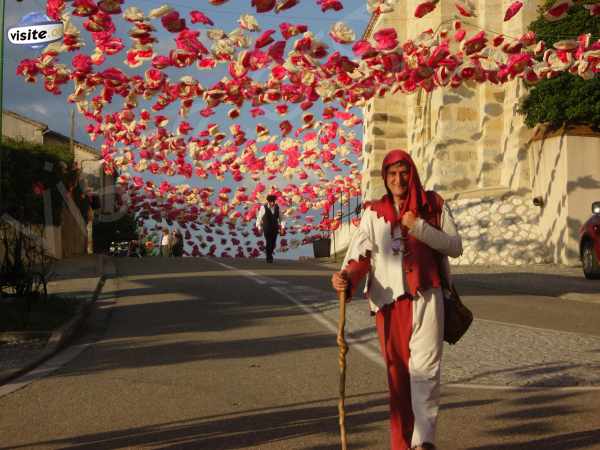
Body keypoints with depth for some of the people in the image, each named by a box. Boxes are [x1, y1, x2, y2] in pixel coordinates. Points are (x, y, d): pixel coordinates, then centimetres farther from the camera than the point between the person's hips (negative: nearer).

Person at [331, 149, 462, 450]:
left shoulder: (434, 205, 9)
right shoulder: (373, 213, 9)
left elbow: (455, 246, 4)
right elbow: (360, 251, -4)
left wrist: (420, 228, -9)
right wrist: (346, 276, -25)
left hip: (426, 297, -1)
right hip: (389, 300, 1)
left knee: (425, 368, -13)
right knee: (397, 372, 7)